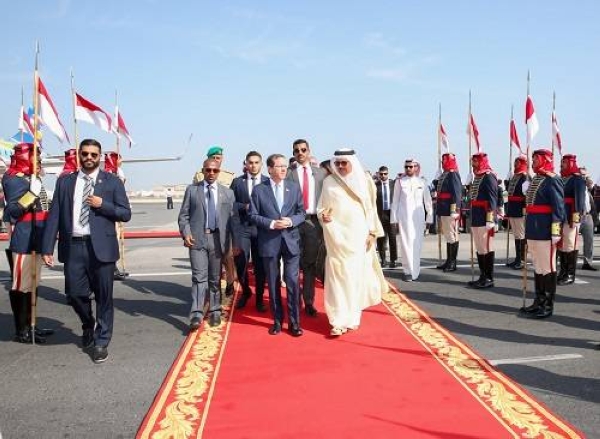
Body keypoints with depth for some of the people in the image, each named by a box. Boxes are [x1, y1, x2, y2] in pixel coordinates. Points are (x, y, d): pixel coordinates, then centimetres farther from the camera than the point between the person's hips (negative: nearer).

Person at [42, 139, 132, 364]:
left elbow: (126, 214, 2)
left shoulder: (112, 181, 5)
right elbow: (54, 216, 4)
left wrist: (102, 205, -13)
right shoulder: (64, 181, 9)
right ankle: (88, 325, 37)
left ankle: (101, 342, 19)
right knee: (74, 293, 6)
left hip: (101, 247, -2)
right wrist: (47, 247, -2)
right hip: (73, 246, 2)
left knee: (103, 296, 4)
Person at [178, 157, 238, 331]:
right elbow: (183, 215, 4)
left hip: (217, 239, 2)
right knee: (199, 277, -8)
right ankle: (196, 314, -7)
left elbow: (233, 218, 6)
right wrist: (186, 233, -12)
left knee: (215, 278, 10)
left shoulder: (227, 192, 8)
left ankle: (214, 311, 23)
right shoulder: (192, 190, 6)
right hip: (197, 238, -1)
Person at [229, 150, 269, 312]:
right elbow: (230, 203, 1)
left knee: (260, 265, 6)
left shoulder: (268, 182, 5)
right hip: (242, 227, 0)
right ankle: (245, 292, 25)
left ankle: (259, 298, 21)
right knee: (240, 263, -2)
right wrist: (244, 207, -13)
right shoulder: (237, 182, 7)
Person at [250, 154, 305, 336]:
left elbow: (302, 212, 7)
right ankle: (277, 320, 22)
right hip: (269, 242, -1)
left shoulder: (294, 187, 6)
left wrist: (291, 221, -12)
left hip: (291, 240, 1)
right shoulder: (259, 189, 0)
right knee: (273, 283, 9)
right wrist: (271, 223, -14)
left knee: (293, 282, -2)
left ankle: (294, 322, 10)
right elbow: (253, 215, -1)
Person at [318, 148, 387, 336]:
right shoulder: (329, 182, 1)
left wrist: (372, 232, 1)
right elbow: (321, 207, 6)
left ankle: (353, 316, 17)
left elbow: (371, 208, 5)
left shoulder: (364, 181, 3)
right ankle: (339, 320, -3)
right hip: (336, 235, -1)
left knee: (356, 275, 5)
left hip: (358, 235, 1)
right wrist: (323, 215, -16)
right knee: (337, 275, -5)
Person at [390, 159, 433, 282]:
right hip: (404, 216, -1)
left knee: (417, 244, 4)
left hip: (418, 216, 1)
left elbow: (427, 201, 8)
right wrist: (394, 219, 1)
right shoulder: (399, 182, 2)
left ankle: (415, 270, 16)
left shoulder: (422, 182, 5)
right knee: (406, 243, -5)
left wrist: (429, 218, 6)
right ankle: (409, 271, 0)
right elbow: (395, 201, 4)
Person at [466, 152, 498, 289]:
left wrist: (490, 221, -19)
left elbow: (492, 201, -16)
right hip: (476, 219, 9)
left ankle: (489, 279, 4)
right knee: (479, 248, 13)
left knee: (487, 248, -3)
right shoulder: (477, 177, 17)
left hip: (485, 220, -9)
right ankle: (483, 276, 21)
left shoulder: (489, 177, -12)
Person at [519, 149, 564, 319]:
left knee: (547, 267, -1)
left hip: (545, 231, -9)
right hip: (533, 230, 9)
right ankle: (539, 301, 23)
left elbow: (558, 207, -15)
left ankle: (548, 306, 7)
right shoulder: (535, 179, 15)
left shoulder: (552, 180, -11)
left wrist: (556, 231, -19)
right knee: (537, 266, 14)